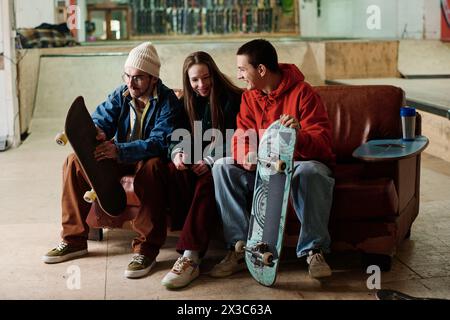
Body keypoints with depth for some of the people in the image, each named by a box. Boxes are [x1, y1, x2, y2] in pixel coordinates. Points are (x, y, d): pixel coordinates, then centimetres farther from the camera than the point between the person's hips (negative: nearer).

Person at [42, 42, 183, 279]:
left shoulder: (167, 101, -16)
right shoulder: (121, 95, 1)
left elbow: (160, 142, -29)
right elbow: (99, 120, -9)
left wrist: (119, 150, -45)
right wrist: (93, 133, -38)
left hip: (148, 159, -6)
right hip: (120, 158, 6)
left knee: (151, 166, -41)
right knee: (74, 161, -13)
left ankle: (145, 247, -35)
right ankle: (74, 239, -5)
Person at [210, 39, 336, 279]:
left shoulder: (302, 93, -12)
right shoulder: (249, 97, 5)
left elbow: (323, 144, -18)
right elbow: (242, 136, -2)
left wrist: (299, 136, -42)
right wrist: (246, 156, -28)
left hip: (300, 161, -4)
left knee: (311, 172, -39)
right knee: (222, 166, -19)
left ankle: (314, 251, -25)